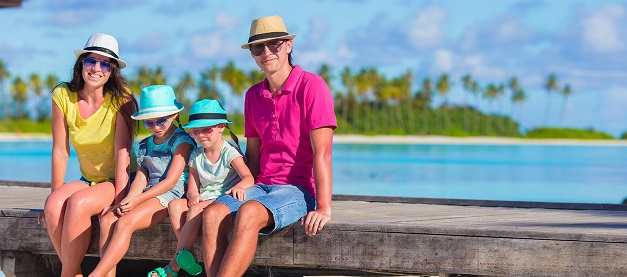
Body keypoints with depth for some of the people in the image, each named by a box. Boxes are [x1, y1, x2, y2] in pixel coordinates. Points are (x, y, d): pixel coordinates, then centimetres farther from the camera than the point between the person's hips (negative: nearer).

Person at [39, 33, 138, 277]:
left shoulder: (121, 98, -14)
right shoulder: (62, 95, -4)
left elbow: (123, 153, -18)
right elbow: (60, 151, -3)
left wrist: (118, 200, -24)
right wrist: (55, 197, -5)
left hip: (120, 182, -4)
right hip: (89, 181, 4)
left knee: (78, 202, -31)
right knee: (54, 206, -27)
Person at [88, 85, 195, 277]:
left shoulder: (182, 141, -2)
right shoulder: (145, 145, 20)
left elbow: (171, 181, -10)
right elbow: (140, 179, 11)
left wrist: (137, 200, -16)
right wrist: (128, 200, -12)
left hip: (171, 196, -7)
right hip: (147, 195, 7)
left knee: (125, 222, -29)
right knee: (107, 220, -20)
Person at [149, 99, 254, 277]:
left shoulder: (230, 152, -8)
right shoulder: (196, 156, 11)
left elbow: (248, 177, -24)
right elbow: (192, 188, 11)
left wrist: (239, 186, -49)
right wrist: (193, 195, -16)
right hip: (203, 200, 6)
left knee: (196, 210, -32)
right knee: (175, 205, -21)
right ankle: (188, 253, -27)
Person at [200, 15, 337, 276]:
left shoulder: (311, 86, -7)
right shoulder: (253, 95, 14)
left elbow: (322, 152, -13)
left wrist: (323, 208, -18)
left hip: (299, 189, -6)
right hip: (262, 186, 6)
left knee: (249, 213, -34)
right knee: (212, 214, -24)